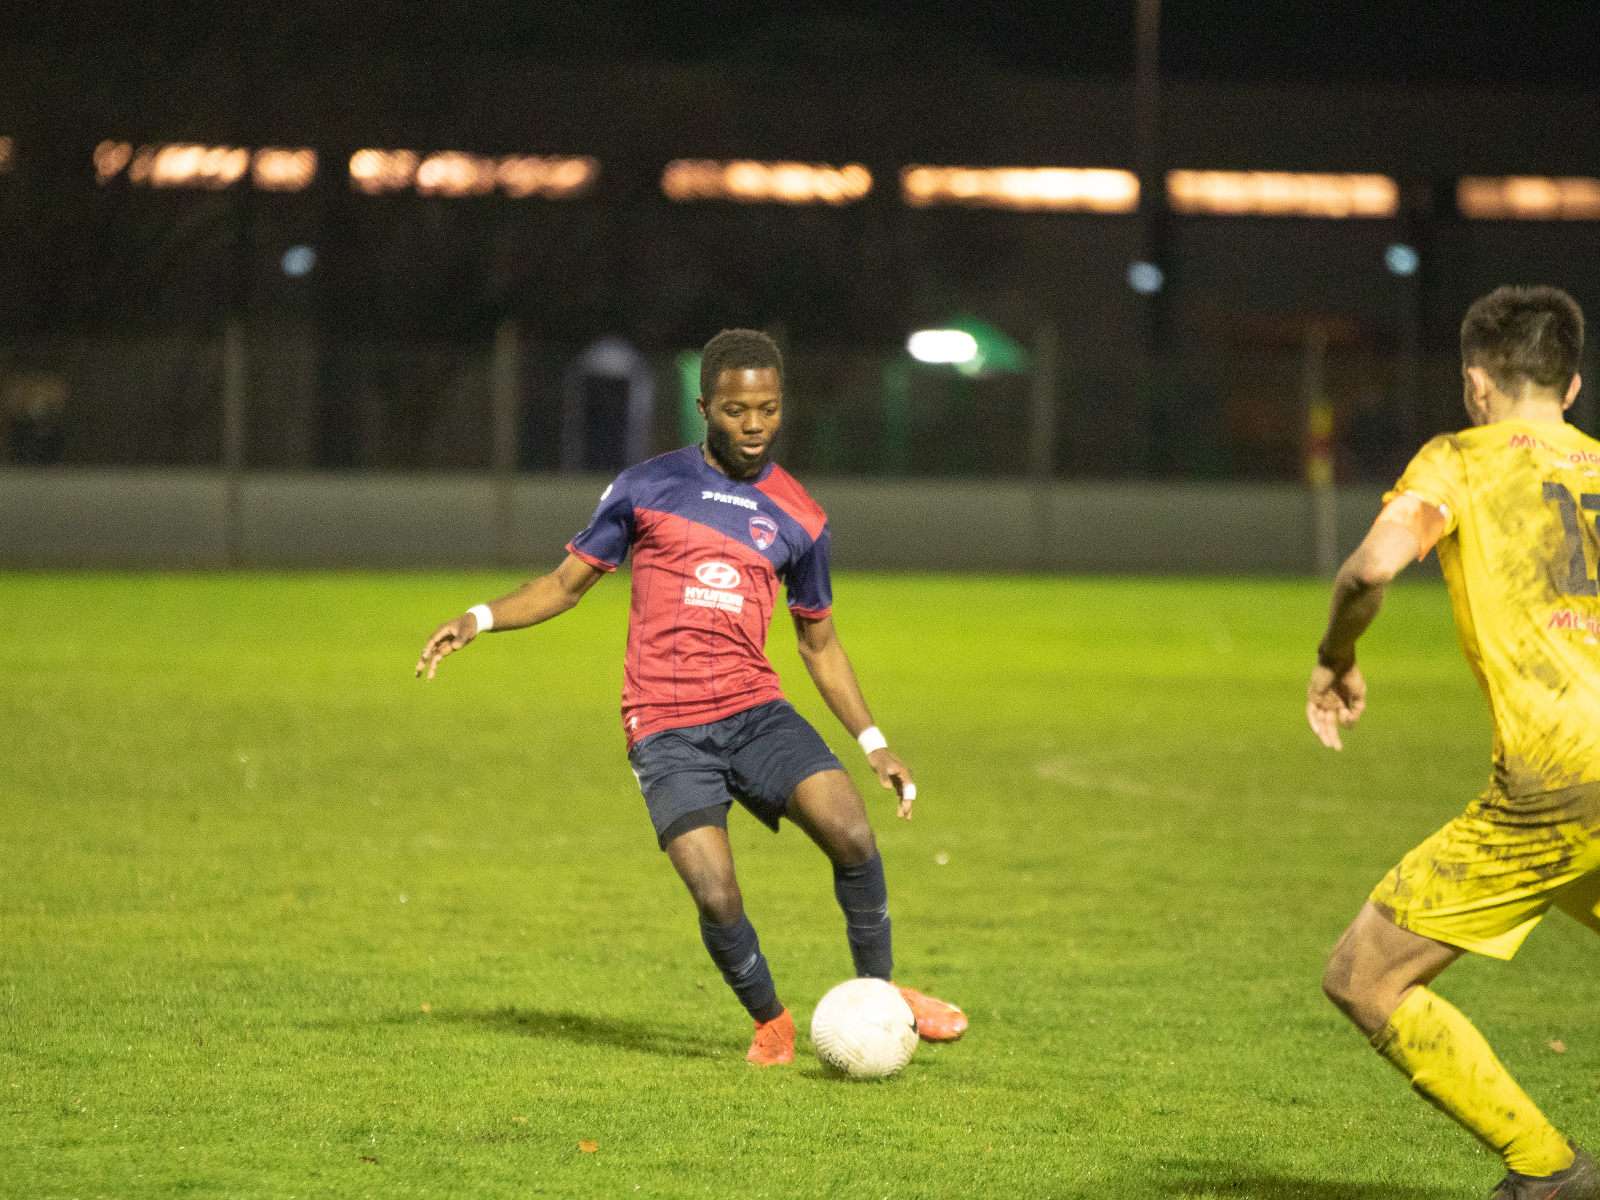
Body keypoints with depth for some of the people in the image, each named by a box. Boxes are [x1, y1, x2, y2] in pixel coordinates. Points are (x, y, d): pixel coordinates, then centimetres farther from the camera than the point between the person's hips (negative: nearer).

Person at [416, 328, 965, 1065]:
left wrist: (874, 743, 15)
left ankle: (879, 993, 0)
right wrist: (479, 619, -3)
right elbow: (567, 582, 12)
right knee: (717, 898, -17)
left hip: (756, 712, 2)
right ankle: (770, 1024, 10)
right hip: (666, 732, -2)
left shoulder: (798, 519, 10)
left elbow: (818, 642, 20)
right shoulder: (646, 489, 5)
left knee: (851, 831, -21)